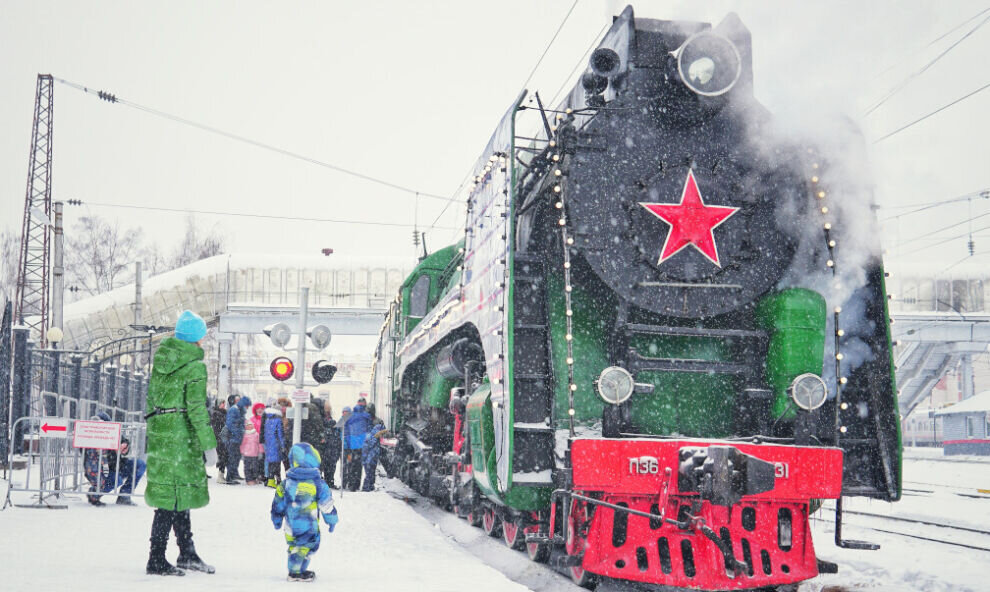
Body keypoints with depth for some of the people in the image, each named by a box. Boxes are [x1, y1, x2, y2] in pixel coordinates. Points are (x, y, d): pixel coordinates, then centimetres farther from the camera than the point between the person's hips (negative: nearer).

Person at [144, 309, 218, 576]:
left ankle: (187, 553, 24)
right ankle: (156, 561, 2)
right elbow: (197, 408, -18)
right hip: (181, 435, -8)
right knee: (174, 495, -2)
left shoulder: (160, 360, 10)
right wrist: (209, 445, -14)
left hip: (158, 431, 8)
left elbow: (151, 397, 16)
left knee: (178, 493, 16)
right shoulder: (195, 366, -14)